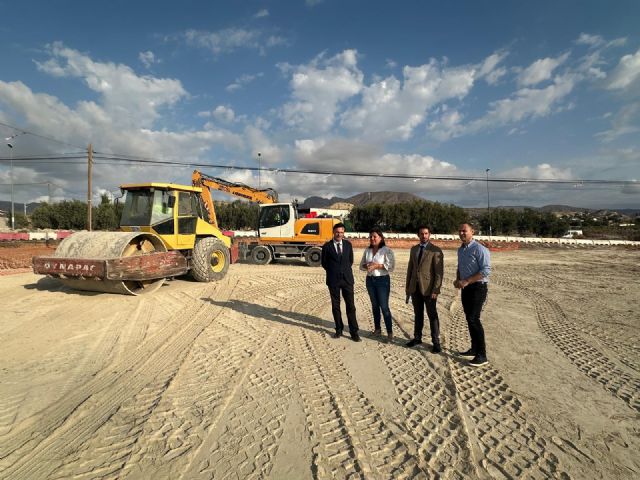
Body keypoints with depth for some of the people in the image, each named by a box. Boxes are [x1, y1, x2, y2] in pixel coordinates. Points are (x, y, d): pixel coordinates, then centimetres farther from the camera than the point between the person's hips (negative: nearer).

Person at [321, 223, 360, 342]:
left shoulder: (348, 244, 5)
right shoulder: (327, 246, -2)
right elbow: (324, 263, 6)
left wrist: (345, 270, 10)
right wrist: (333, 272, 8)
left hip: (347, 279, 1)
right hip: (333, 280, -1)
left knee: (350, 306, 0)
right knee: (335, 306, 7)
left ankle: (354, 332, 6)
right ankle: (339, 330, 20)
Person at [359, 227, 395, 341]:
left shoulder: (387, 250, -9)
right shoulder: (367, 251, 7)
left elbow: (391, 266, -14)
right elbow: (361, 265, 10)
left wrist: (378, 265, -22)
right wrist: (367, 266, -12)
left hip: (382, 280, -5)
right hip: (370, 280, 5)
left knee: (384, 306, -4)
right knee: (374, 305, 13)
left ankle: (390, 332, 4)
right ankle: (377, 329, 25)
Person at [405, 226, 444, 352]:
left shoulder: (436, 251, -8)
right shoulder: (413, 249, 11)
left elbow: (439, 272, -11)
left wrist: (436, 290, -16)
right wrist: (407, 285, 10)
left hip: (428, 288, -5)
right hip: (415, 287, 5)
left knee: (432, 315, 3)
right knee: (418, 314, 15)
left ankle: (436, 342, 13)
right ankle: (417, 338, 26)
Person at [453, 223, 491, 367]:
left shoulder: (479, 249, -14)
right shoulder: (460, 250, 13)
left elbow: (486, 270, -20)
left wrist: (466, 281, -22)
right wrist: (457, 280, 5)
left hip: (477, 287, -8)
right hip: (465, 288, 8)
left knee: (474, 319, -12)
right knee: (469, 319, 13)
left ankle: (482, 355, -5)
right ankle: (474, 349, 25)